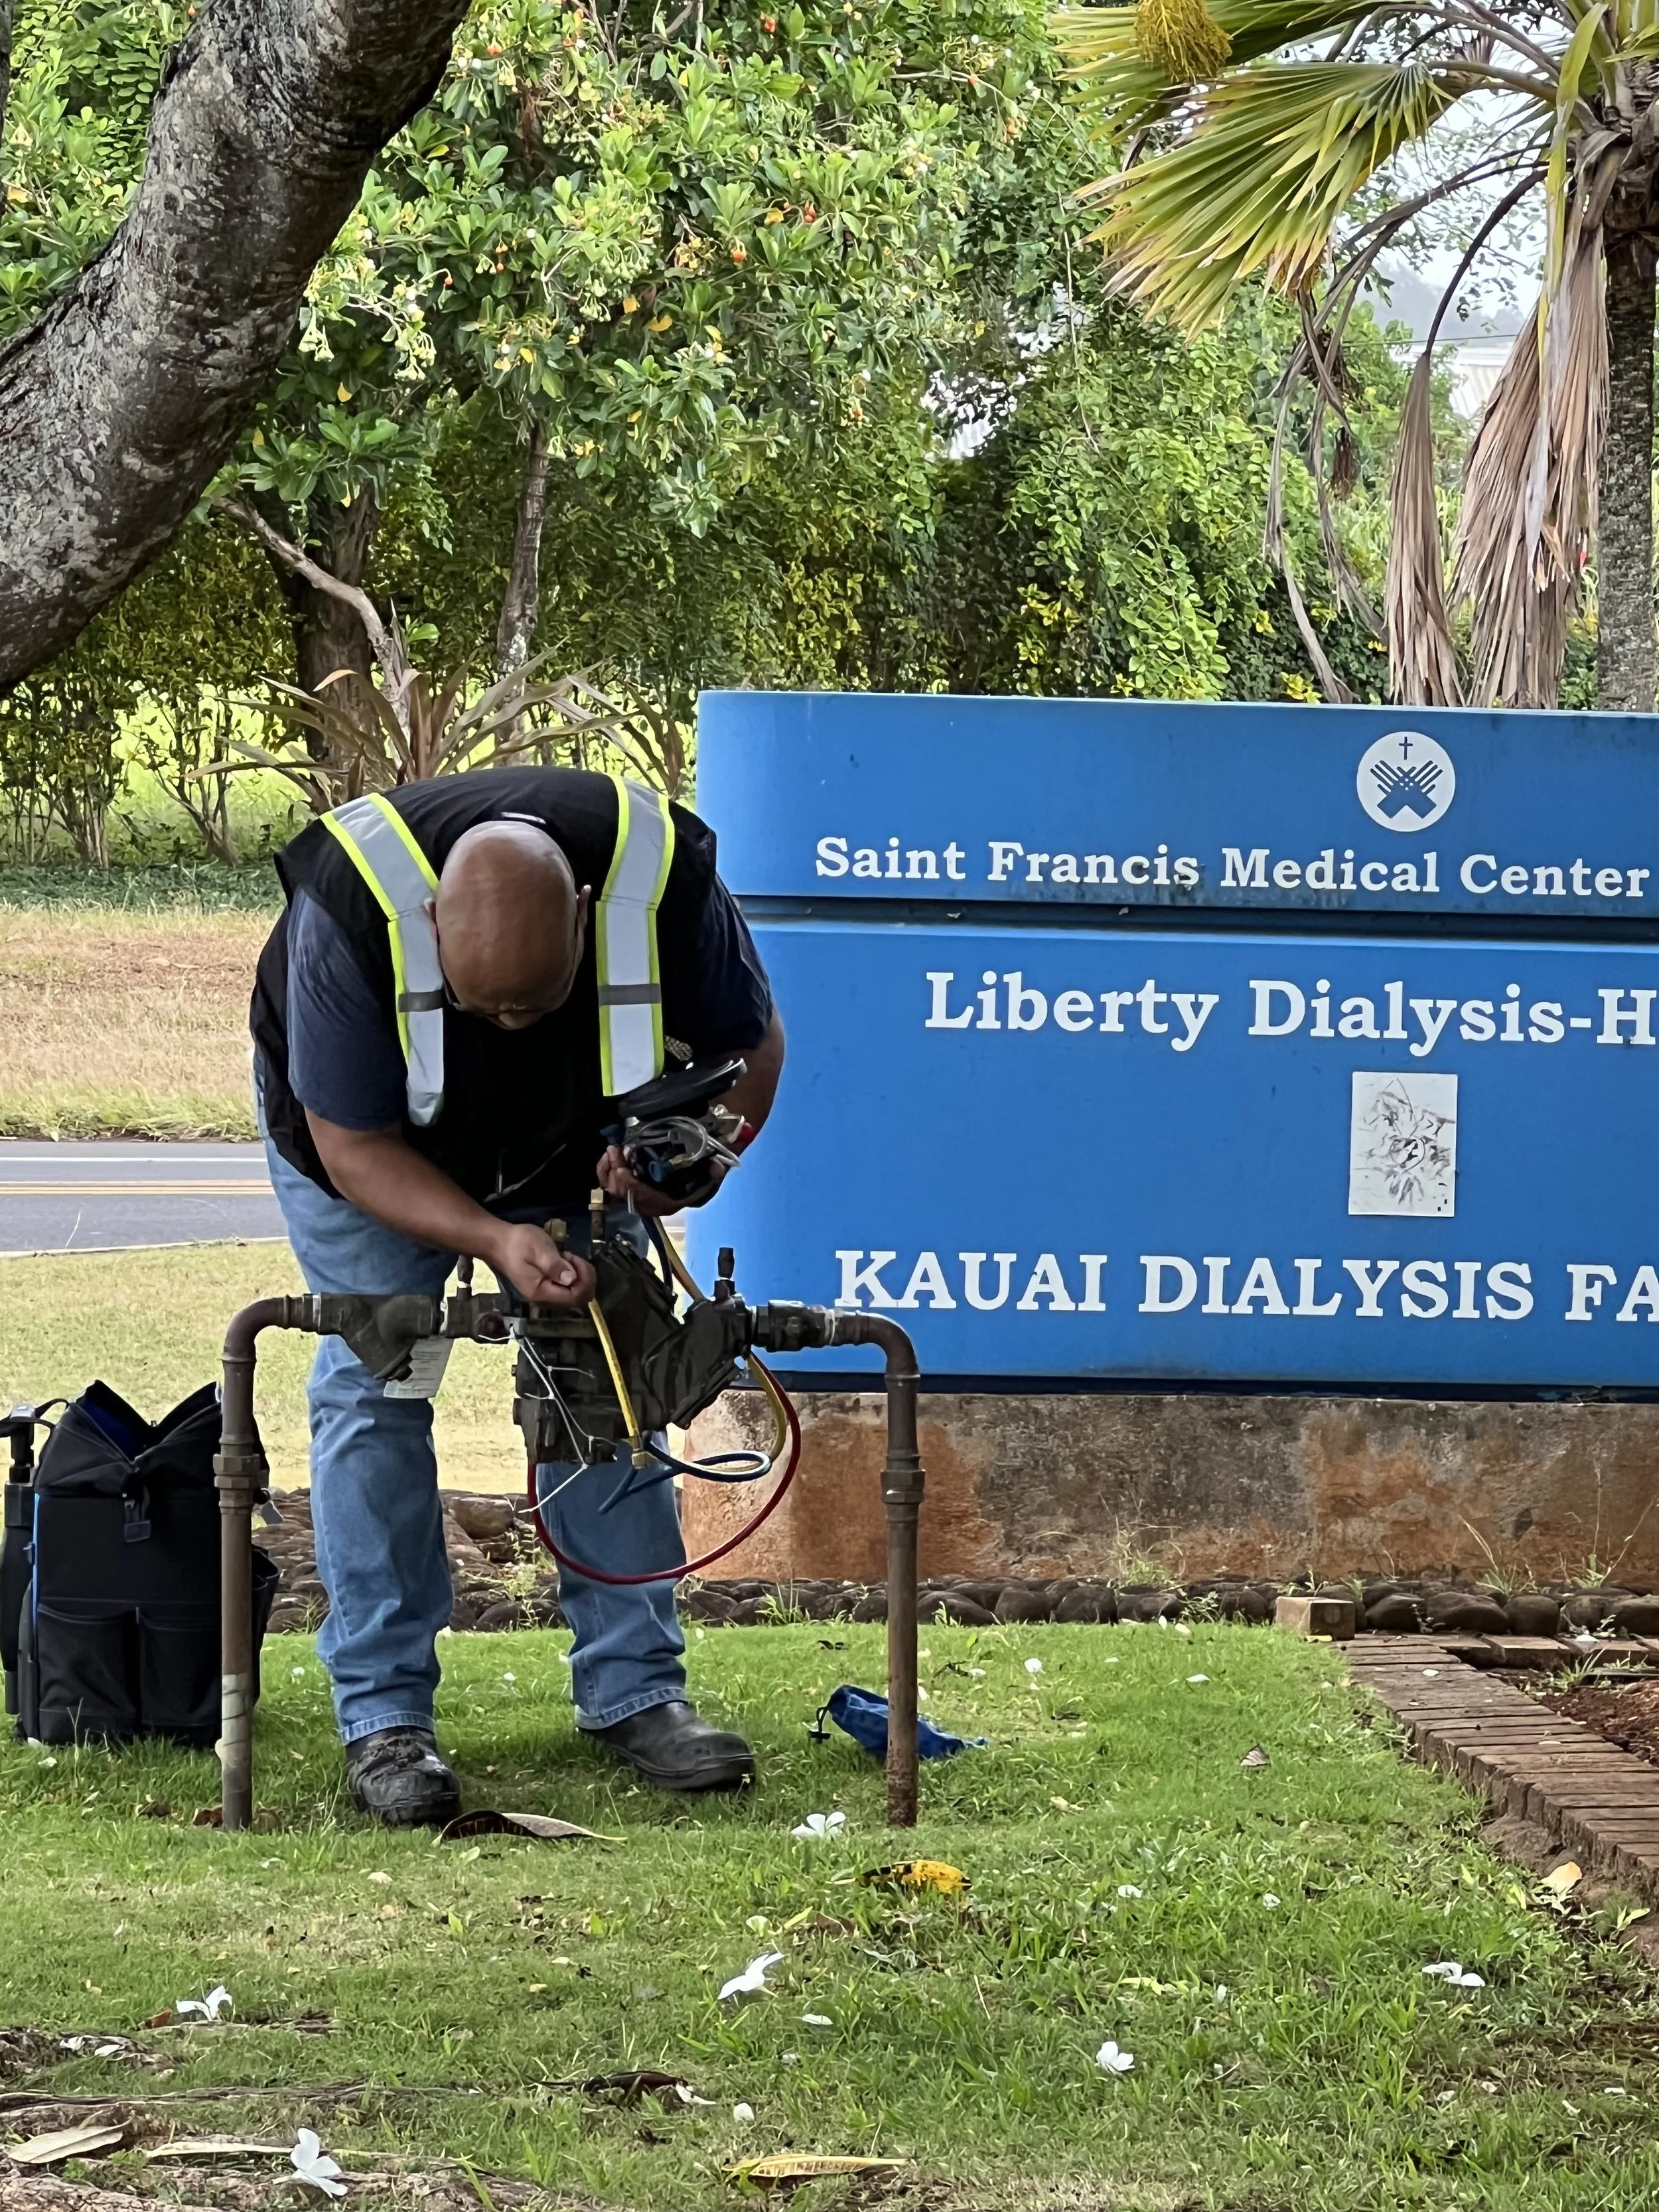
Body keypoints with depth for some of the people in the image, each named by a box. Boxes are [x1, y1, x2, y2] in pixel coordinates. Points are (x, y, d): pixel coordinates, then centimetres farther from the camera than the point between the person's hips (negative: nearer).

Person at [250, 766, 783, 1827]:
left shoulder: (663, 875, -35)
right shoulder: (351, 912, -41)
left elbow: (751, 1042, -15)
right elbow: (352, 1146, -29)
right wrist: (495, 1240, -43)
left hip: (572, 1134, 2)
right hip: (376, 1134, -2)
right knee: (373, 1385, -8)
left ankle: (635, 1689, 6)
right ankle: (383, 1715, -4)